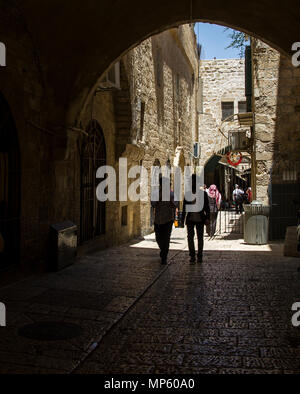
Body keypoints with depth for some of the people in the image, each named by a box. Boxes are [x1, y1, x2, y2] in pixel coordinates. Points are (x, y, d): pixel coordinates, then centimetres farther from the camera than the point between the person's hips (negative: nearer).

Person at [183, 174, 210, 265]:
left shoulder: (203, 193, -1)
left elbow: (207, 207, -2)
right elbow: (184, 207, 11)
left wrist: (207, 218, -12)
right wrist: (182, 219, 9)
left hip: (200, 220, -1)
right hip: (190, 220, 1)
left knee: (200, 238, 6)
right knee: (190, 237, -8)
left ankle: (200, 256, 20)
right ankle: (192, 256, 0)